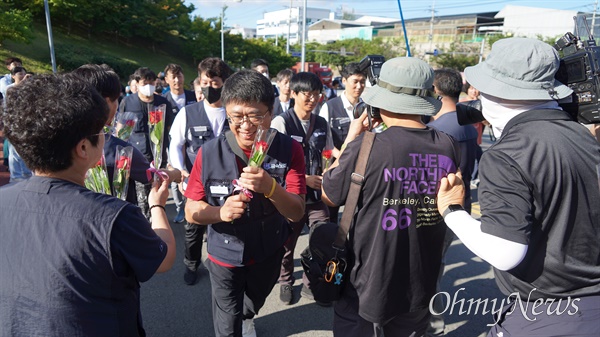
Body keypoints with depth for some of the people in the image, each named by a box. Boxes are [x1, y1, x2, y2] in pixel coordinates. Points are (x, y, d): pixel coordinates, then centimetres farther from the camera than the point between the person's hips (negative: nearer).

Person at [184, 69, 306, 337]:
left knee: (252, 306, 33)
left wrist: (270, 187, -42)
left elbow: (297, 213, -22)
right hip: (225, 254, -2)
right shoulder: (209, 153, -22)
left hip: (268, 253, 3)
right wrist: (220, 212, -35)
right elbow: (191, 211, -13)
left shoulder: (289, 149, -19)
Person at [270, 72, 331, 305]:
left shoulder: (321, 123, 5)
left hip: (317, 194, 4)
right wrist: (305, 179, -16)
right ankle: (286, 282, 38)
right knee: (286, 243, 11)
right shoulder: (281, 122, -10)